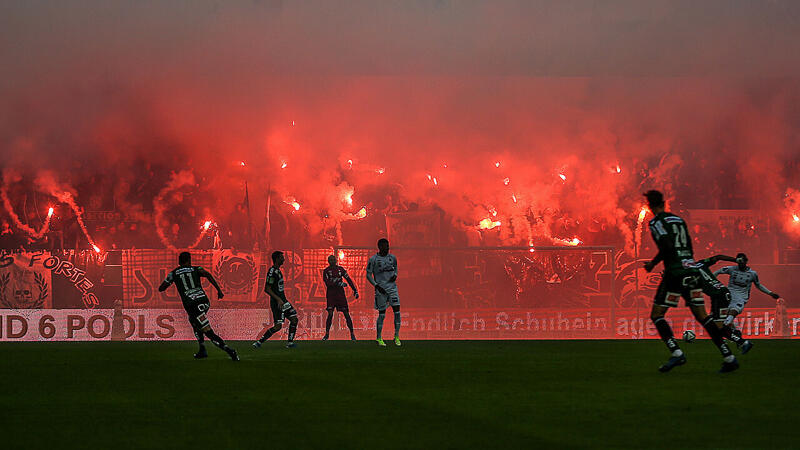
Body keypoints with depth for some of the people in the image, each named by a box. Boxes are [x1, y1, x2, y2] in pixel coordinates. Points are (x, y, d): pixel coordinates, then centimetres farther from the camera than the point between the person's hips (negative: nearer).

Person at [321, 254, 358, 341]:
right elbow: (327, 283, -12)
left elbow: (348, 280, 11)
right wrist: (338, 284, -22)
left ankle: (352, 333, 7)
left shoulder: (340, 269, 6)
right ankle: (327, 334, 1)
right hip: (331, 294, -2)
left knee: (346, 314, -1)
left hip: (340, 294, 2)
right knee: (330, 314, -11)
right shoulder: (326, 271, -1)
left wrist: (355, 290, 9)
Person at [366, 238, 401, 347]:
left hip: (392, 287, 4)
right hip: (381, 289, -4)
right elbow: (368, 275, -2)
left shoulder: (392, 258, 8)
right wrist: (377, 286, -12)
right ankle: (379, 338, 11)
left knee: (397, 311, -7)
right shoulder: (373, 259, -5)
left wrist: (395, 275, 2)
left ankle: (397, 337, 1)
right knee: (382, 314, -2)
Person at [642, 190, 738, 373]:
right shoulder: (678, 219, 20)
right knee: (702, 316, 8)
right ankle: (728, 357, -1)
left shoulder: (656, 222, -2)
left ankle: (676, 353, -16)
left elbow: (667, 246, -18)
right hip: (692, 269, 7)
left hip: (675, 271, -7)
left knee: (656, 315, 2)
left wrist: (653, 263, -5)